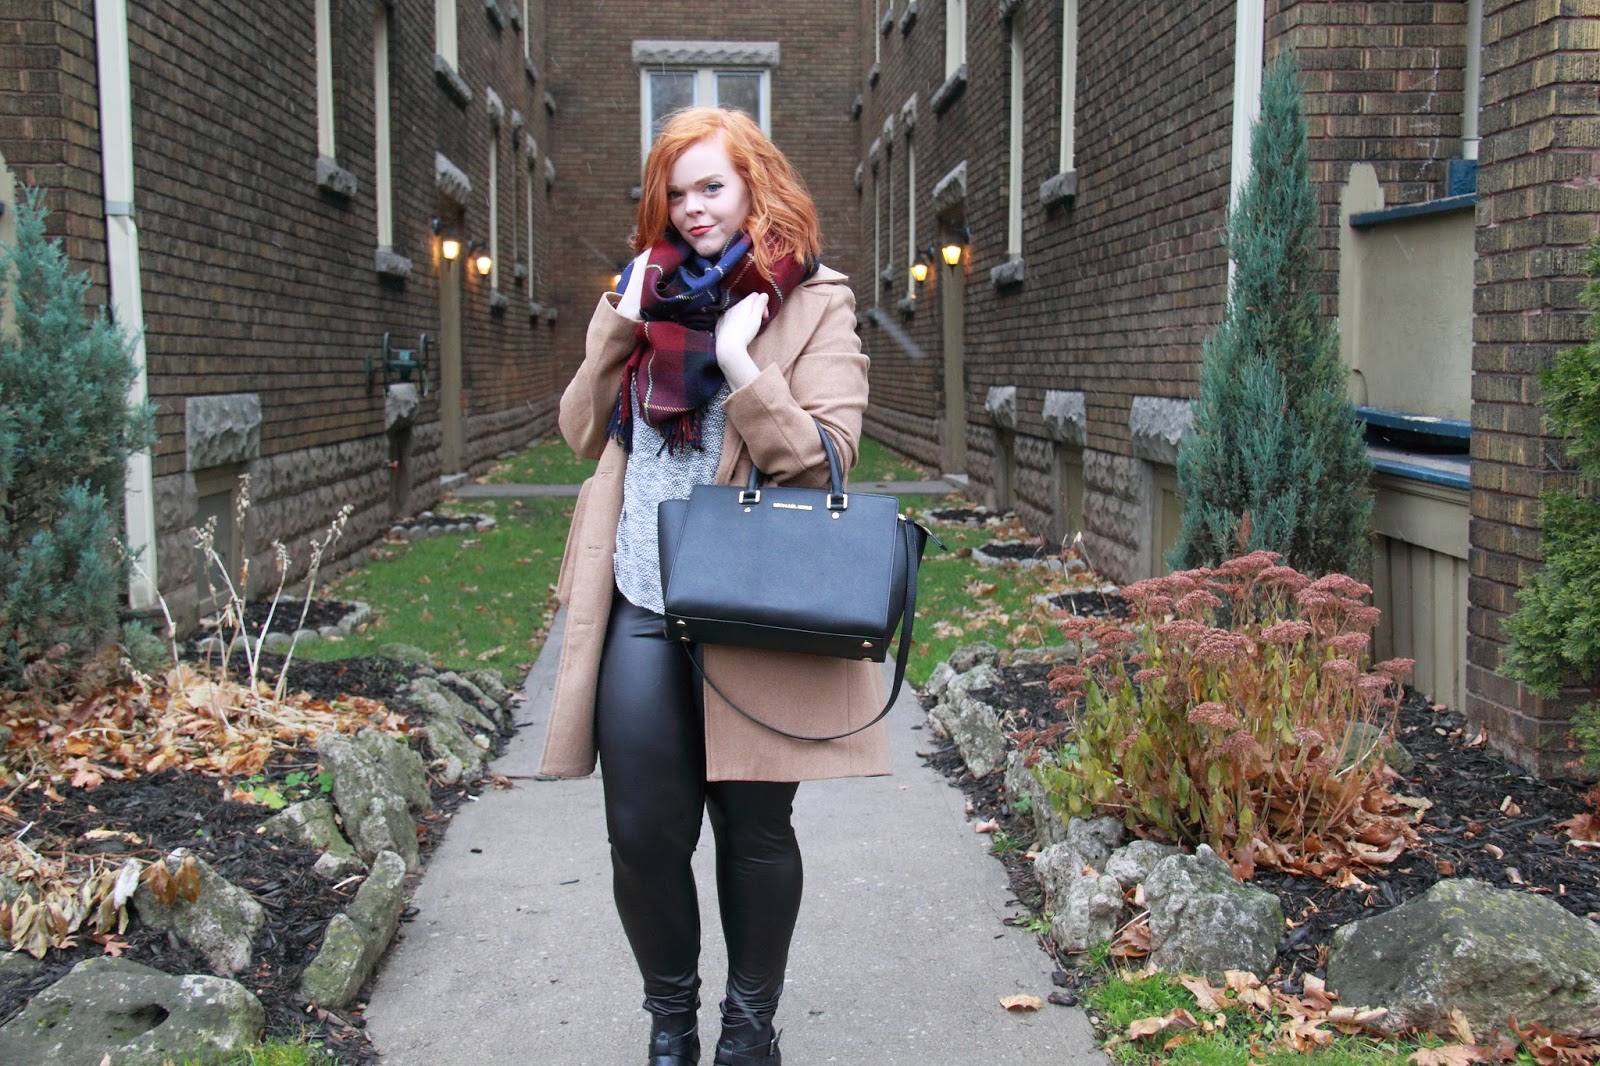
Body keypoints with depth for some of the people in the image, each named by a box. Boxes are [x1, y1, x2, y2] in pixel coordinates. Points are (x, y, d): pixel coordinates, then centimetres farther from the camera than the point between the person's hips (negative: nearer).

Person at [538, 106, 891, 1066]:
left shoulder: (815, 304, -1)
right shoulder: (652, 292, 14)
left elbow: (823, 457, -10)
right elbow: (582, 432, 12)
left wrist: (740, 364, -19)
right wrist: (619, 325, -1)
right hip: (641, 608, 4)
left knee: (754, 827, 10)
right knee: (643, 832, 6)